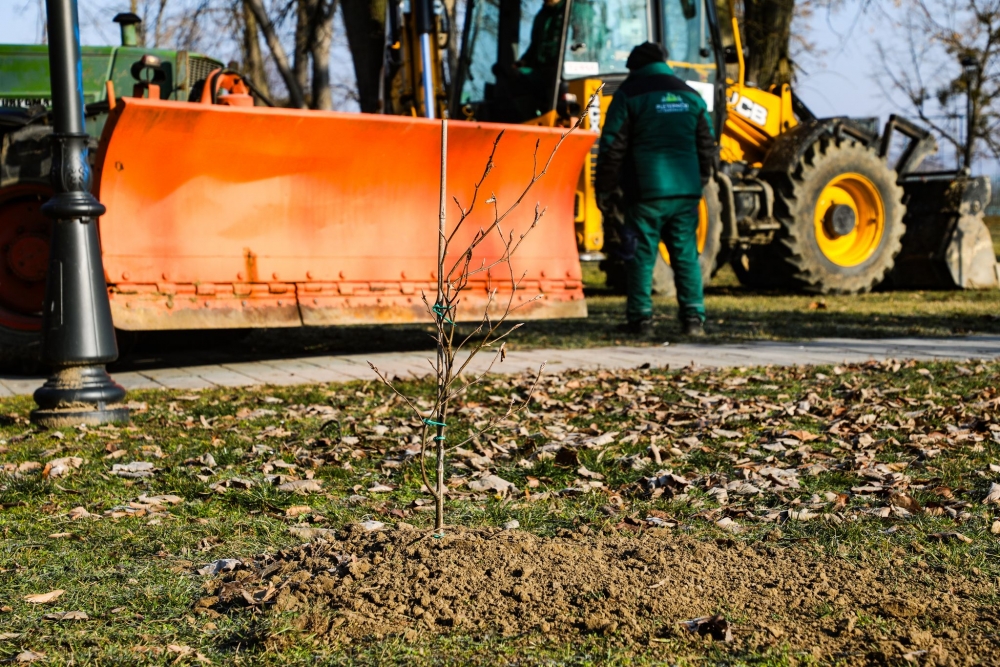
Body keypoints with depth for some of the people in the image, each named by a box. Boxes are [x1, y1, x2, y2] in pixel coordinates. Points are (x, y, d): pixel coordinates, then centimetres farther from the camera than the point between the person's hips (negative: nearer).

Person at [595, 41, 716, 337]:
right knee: (686, 255, 7)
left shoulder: (629, 94, 0)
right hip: (686, 191, 4)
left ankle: (640, 319, 0)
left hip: (646, 191, -4)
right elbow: (706, 145, 17)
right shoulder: (690, 95, 14)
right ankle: (693, 318, 4)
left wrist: (604, 189, 4)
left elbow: (613, 147, -3)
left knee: (641, 255, 1)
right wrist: (700, 181, 27)